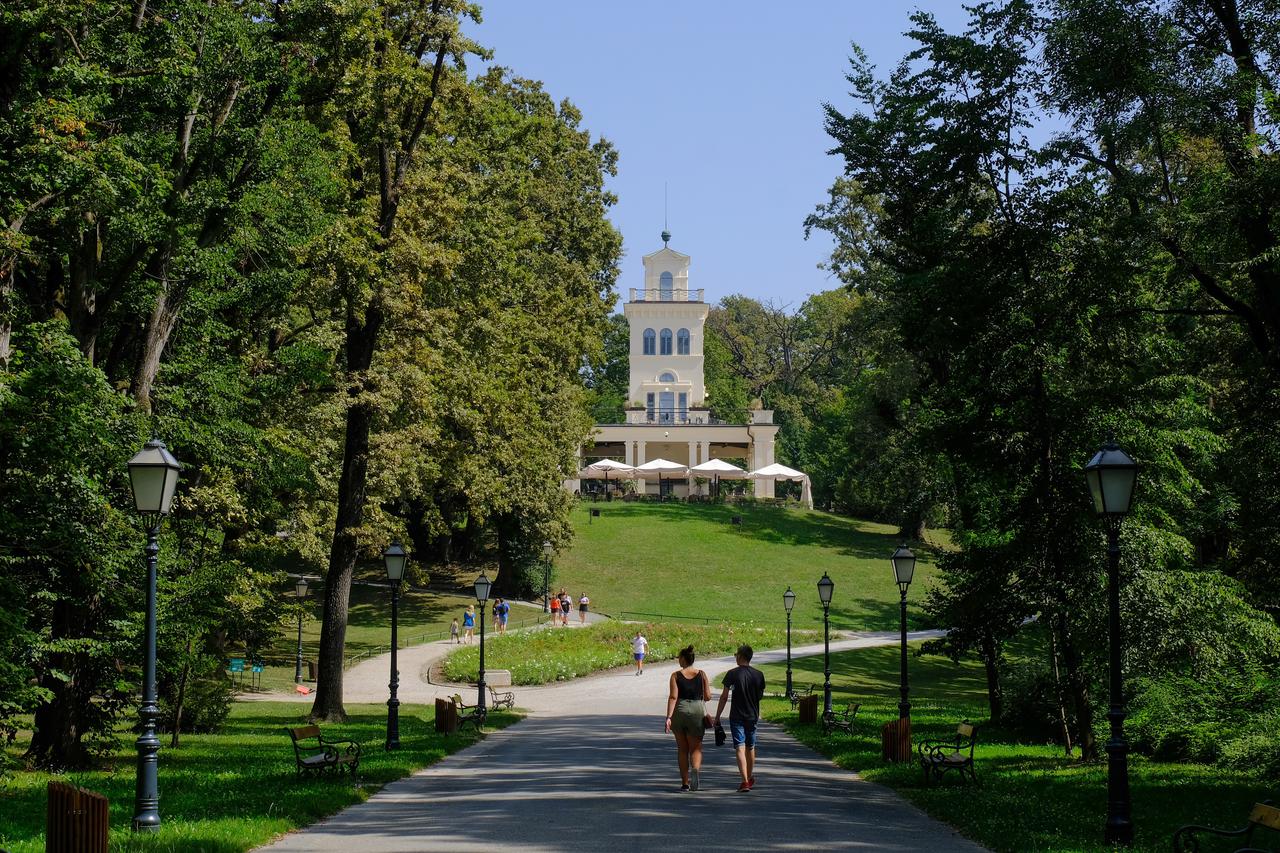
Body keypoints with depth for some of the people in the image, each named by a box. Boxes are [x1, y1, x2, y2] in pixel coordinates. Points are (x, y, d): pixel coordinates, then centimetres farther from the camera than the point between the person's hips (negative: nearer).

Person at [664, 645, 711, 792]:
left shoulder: (676, 675, -3)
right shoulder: (702, 674, 2)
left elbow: (673, 697, -12)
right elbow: (708, 697, 2)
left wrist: (668, 717, -15)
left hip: (679, 712, 0)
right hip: (697, 711, 0)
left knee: (682, 748, 13)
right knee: (696, 748, 5)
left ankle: (685, 782, 15)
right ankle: (695, 769, -26)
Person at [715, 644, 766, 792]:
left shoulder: (732, 674, -10)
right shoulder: (759, 674, 1)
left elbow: (724, 697, -8)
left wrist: (717, 716, 0)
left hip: (737, 717, -4)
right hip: (752, 716, 4)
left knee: (740, 748, -6)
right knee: (751, 747, 19)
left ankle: (745, 781, -16)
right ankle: (750, 779, 33)